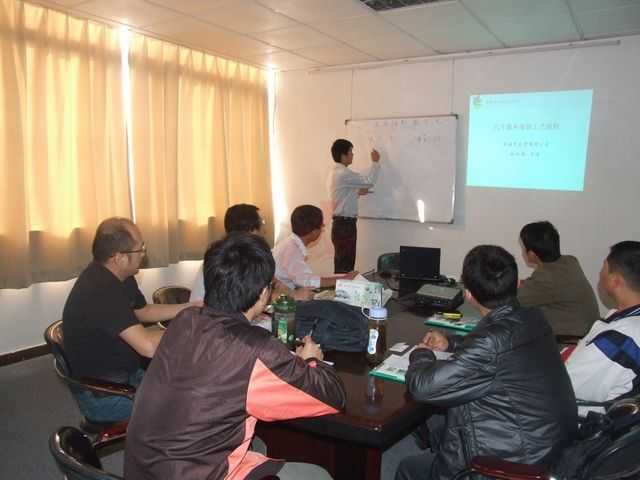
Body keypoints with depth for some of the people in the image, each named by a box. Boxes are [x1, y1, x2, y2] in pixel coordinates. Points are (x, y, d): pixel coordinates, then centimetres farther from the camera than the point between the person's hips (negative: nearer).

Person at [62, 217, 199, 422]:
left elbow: (143, 311, 15)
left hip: (122, 372, 9)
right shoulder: (101, 292, -31)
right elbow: (148, 346, -37)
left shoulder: (116, 277, 0)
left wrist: (193, 307, 6)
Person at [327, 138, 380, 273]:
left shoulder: (335, 173, 14)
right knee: (345, 267, -4)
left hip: (342, 224, 10)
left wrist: (357, 193, 13)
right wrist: (375, 162, -3)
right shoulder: (343, 174, -18)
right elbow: (369, 181, -16)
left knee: (341, 265, 15)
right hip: (345, 225, -10)